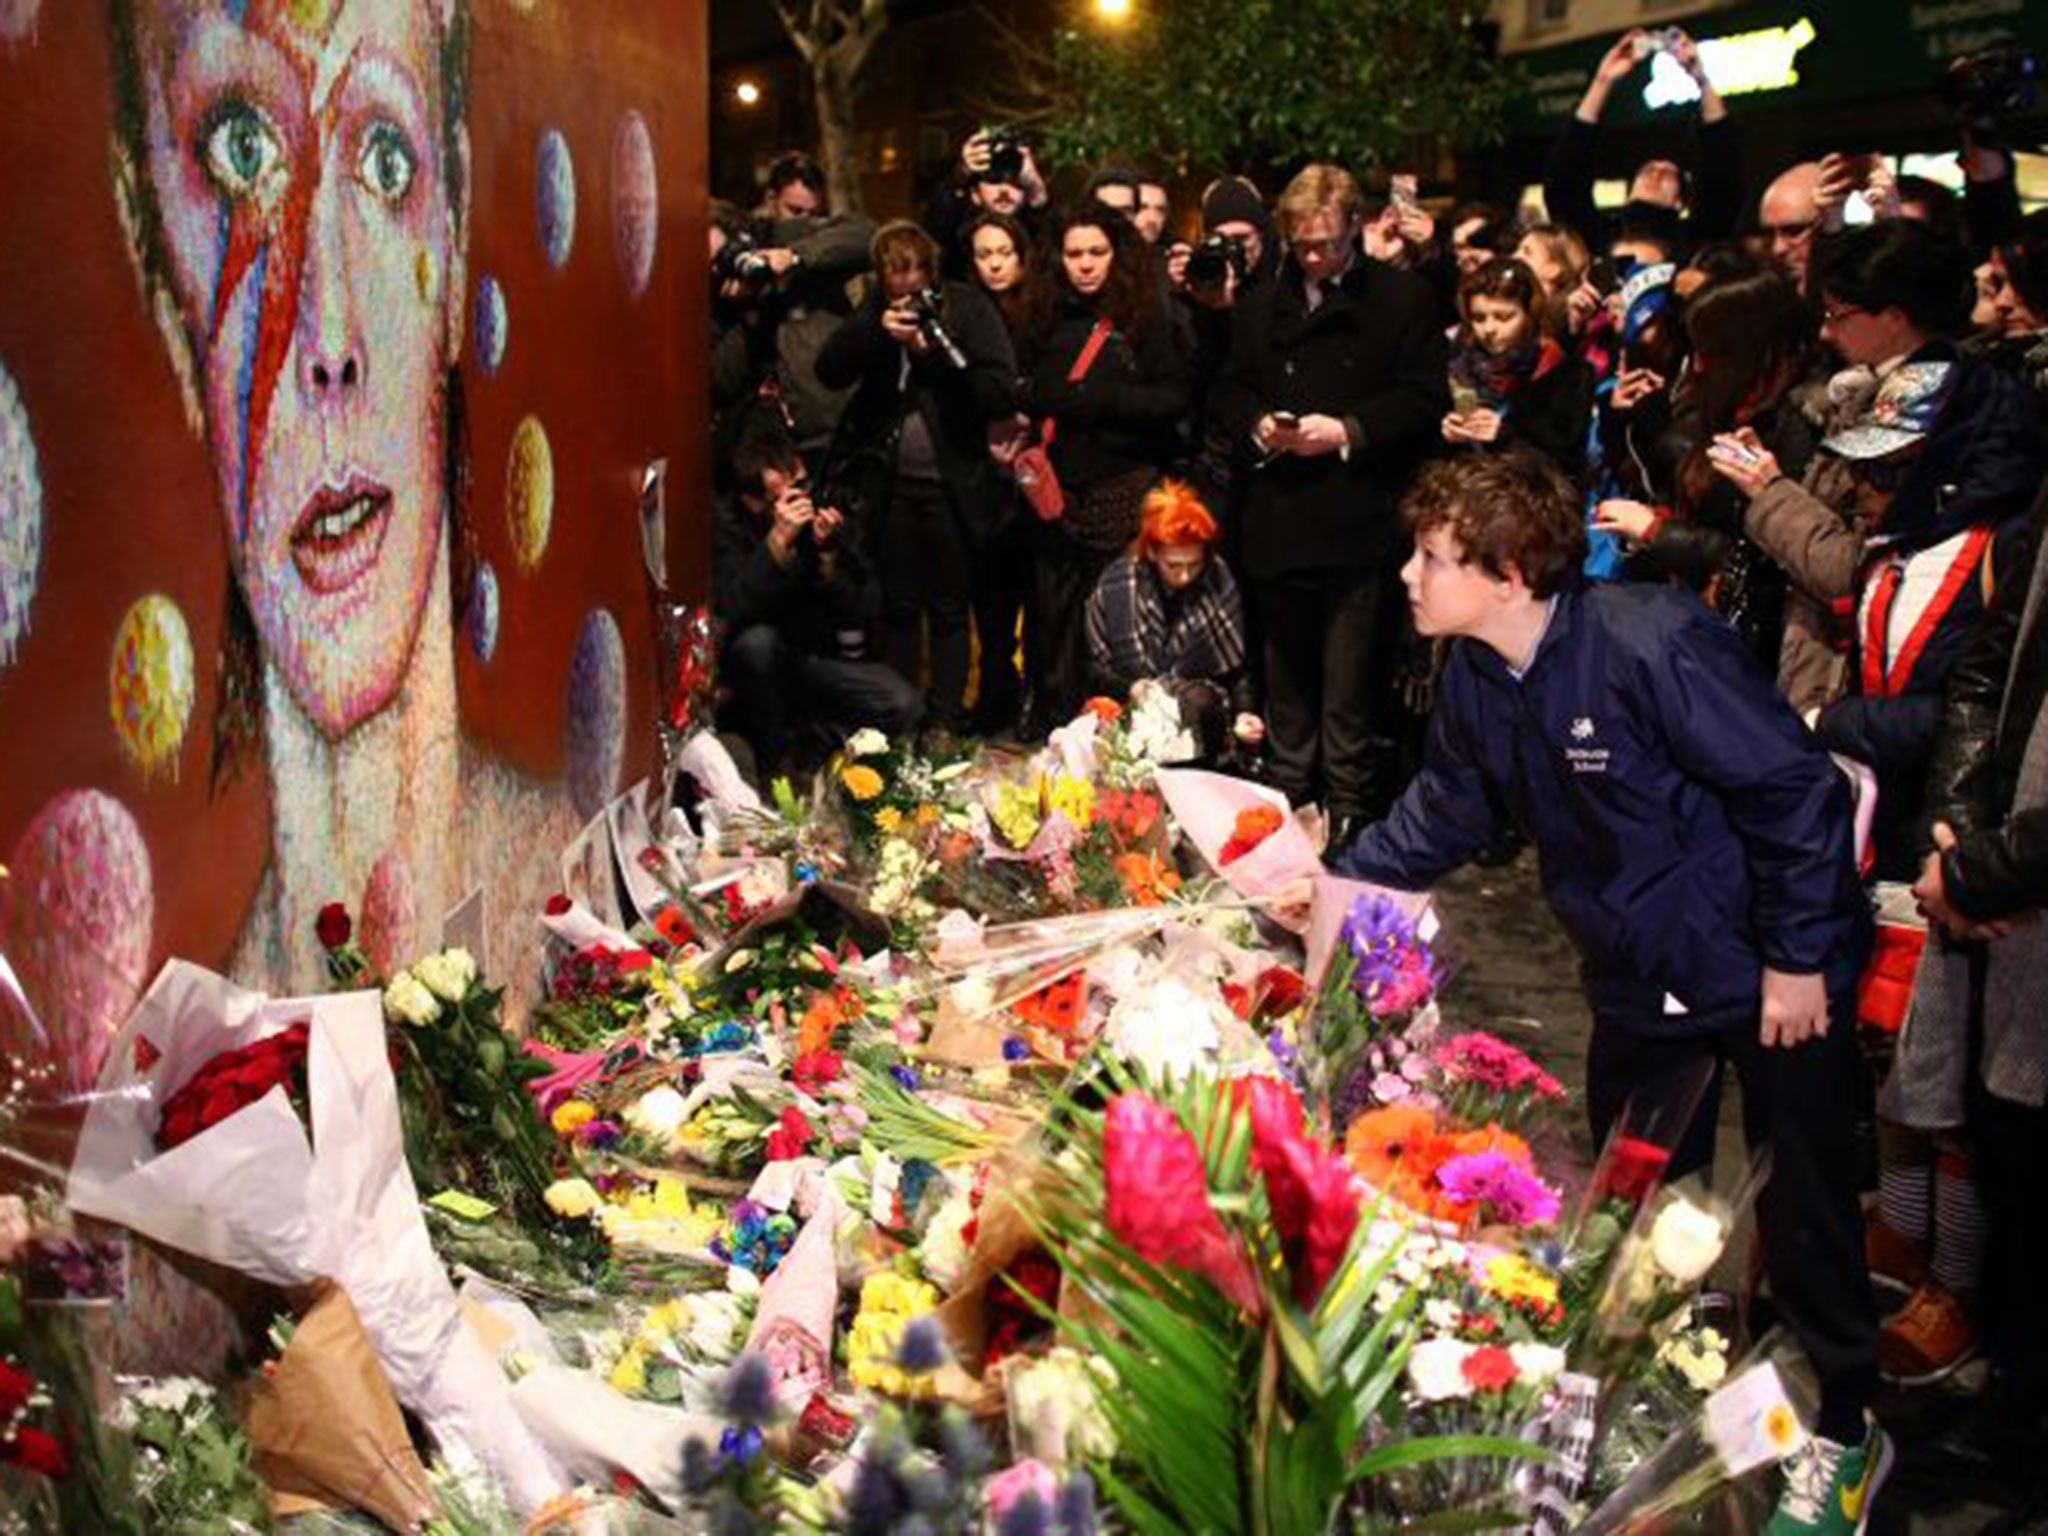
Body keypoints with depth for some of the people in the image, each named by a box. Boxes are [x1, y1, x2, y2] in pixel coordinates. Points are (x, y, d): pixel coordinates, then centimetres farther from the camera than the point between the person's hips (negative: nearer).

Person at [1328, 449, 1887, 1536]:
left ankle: (1845, 1430, 28)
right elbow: (1444, 816, 11)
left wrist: (1798, 957, -20)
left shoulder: (1650, 644, -29)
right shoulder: (1474, 678, -5)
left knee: (1802, 1209, 6)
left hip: (1768, 970, -7)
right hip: (1639, 976, 7)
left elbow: (1795, 788, -24)